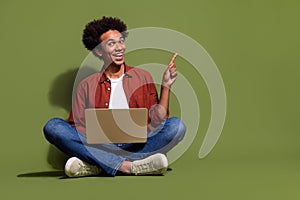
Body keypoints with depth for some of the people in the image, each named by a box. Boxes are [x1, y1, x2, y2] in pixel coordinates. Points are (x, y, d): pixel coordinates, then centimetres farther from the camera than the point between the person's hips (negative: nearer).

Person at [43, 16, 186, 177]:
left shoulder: (143, 77, 17)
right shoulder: (86, 86, 16)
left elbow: (156, 123, 12)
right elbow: (77, 127, 8)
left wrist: (165, 86, 1)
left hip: (137, 145, 1)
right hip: (100, 147, -1)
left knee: (176, 126, -25)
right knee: (52, 126, -22)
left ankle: (96, 165, -32)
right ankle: (128, 166, -34)